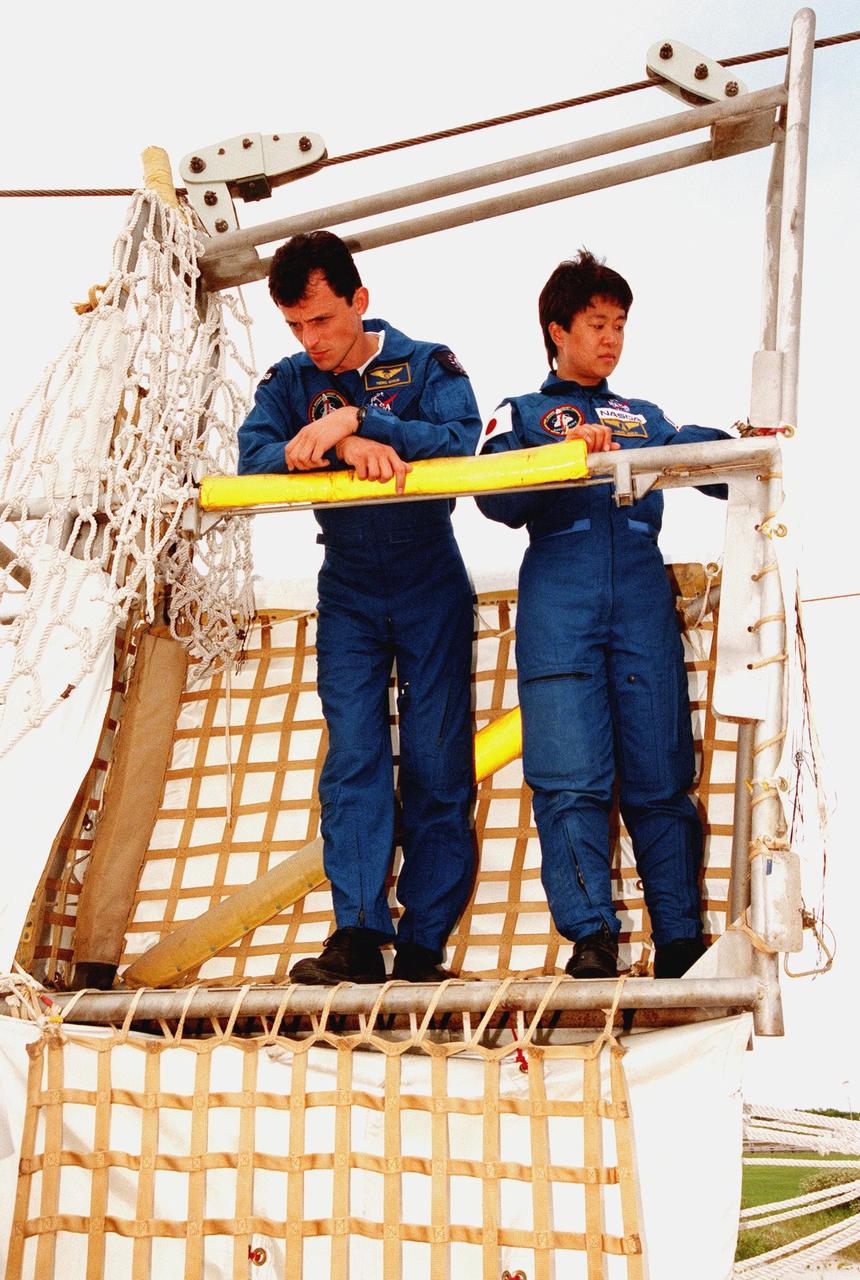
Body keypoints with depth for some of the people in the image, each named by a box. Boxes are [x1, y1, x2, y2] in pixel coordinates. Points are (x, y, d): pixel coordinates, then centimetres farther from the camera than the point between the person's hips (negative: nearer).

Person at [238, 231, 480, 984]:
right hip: (348, 590, 2)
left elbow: (462, 443, -20)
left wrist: (356, 420, -27)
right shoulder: (288, 383, 6)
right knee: (353, 758, -10)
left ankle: (424, 947, 0)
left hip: (430, 585, -2)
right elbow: (255, 458, -12)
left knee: (436, 765, -4)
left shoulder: (426, 364, -2)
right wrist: (344, 448, -29)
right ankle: (357, 939, -13)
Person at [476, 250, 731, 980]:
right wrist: (567, 452, -14)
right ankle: (590, 936, -13)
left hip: (643, 606, 2)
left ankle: (681, 942, -2)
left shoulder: (646, 419, 28)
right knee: (569, 776, -12)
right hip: (559, 610, -2)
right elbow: (498, 500, 1)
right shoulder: (520, 415, 19)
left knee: (660, 776, -3)